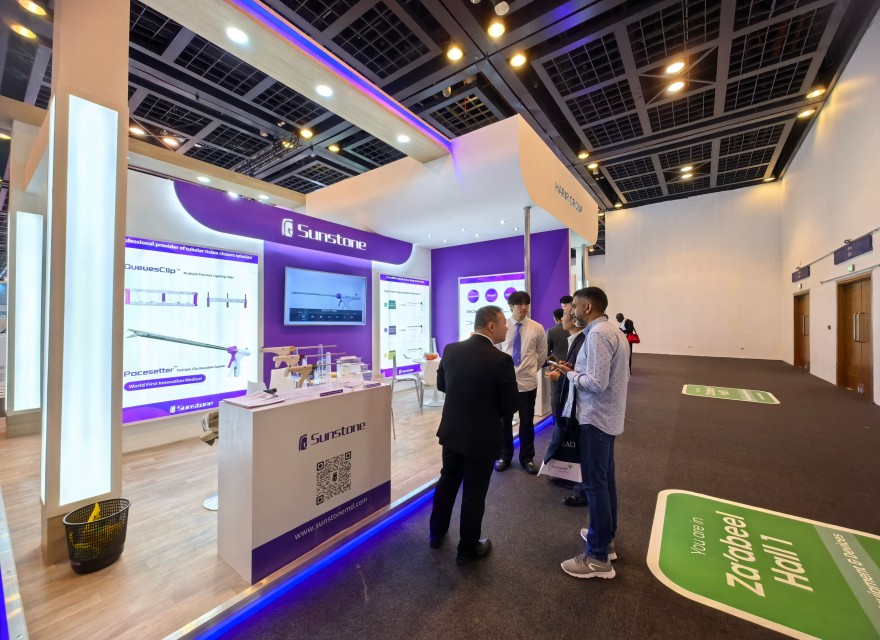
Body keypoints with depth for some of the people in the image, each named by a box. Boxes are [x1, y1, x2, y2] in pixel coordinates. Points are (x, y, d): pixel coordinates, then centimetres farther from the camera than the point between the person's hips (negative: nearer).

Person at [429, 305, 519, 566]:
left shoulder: (451, 350, -7)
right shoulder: (501, 360, -22)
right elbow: (511, 405, -13)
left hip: (451, 431, 5)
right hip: (482, 437, -5)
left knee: (447, 482, 24)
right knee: (474, 494, 13)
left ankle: (436, 534, 43)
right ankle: (467, 550, 33)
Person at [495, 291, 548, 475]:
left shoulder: (537, 328, -2)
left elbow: (542, 354, 10)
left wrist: (532, 370, 11)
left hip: (528, 382, 1)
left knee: (527, 422, 13)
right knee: (504, 420, 12)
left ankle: (527, 458, 32)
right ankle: (504, 455, 32)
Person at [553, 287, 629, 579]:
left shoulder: (597, 335, -21)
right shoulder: (614, 332, 10)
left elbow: (596, 383, -26)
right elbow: (615, 376, 15)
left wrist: (570, 374, -10)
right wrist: (578, 372, 8)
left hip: (595, 418, -10)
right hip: (608, 416, 10)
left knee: (595, 484, 1)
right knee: (605, 479, 20)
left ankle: (598, 558, 15)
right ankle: (606, 538, 37)